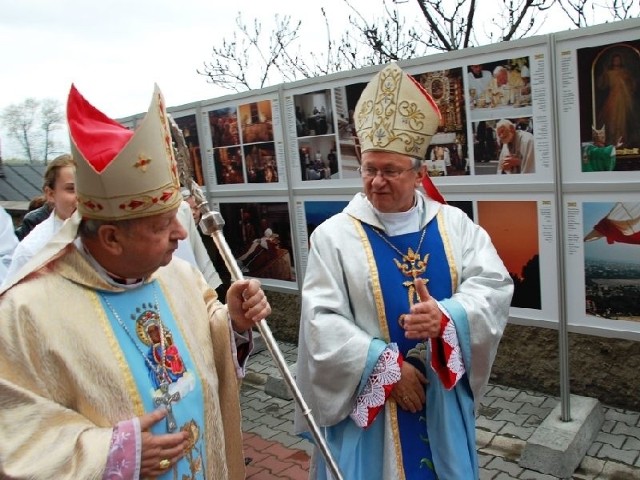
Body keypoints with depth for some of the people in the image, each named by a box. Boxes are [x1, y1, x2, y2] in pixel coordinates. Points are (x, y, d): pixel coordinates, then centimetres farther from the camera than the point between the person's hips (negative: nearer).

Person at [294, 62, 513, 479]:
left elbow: (495, 286, -7)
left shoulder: (455, 225, -1)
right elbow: (323, 321, -15)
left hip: (445, 398, 3)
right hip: (367, 403, -3)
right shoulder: (333, 236, -10)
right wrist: (387, 367, -20)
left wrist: (447, 317, -27)